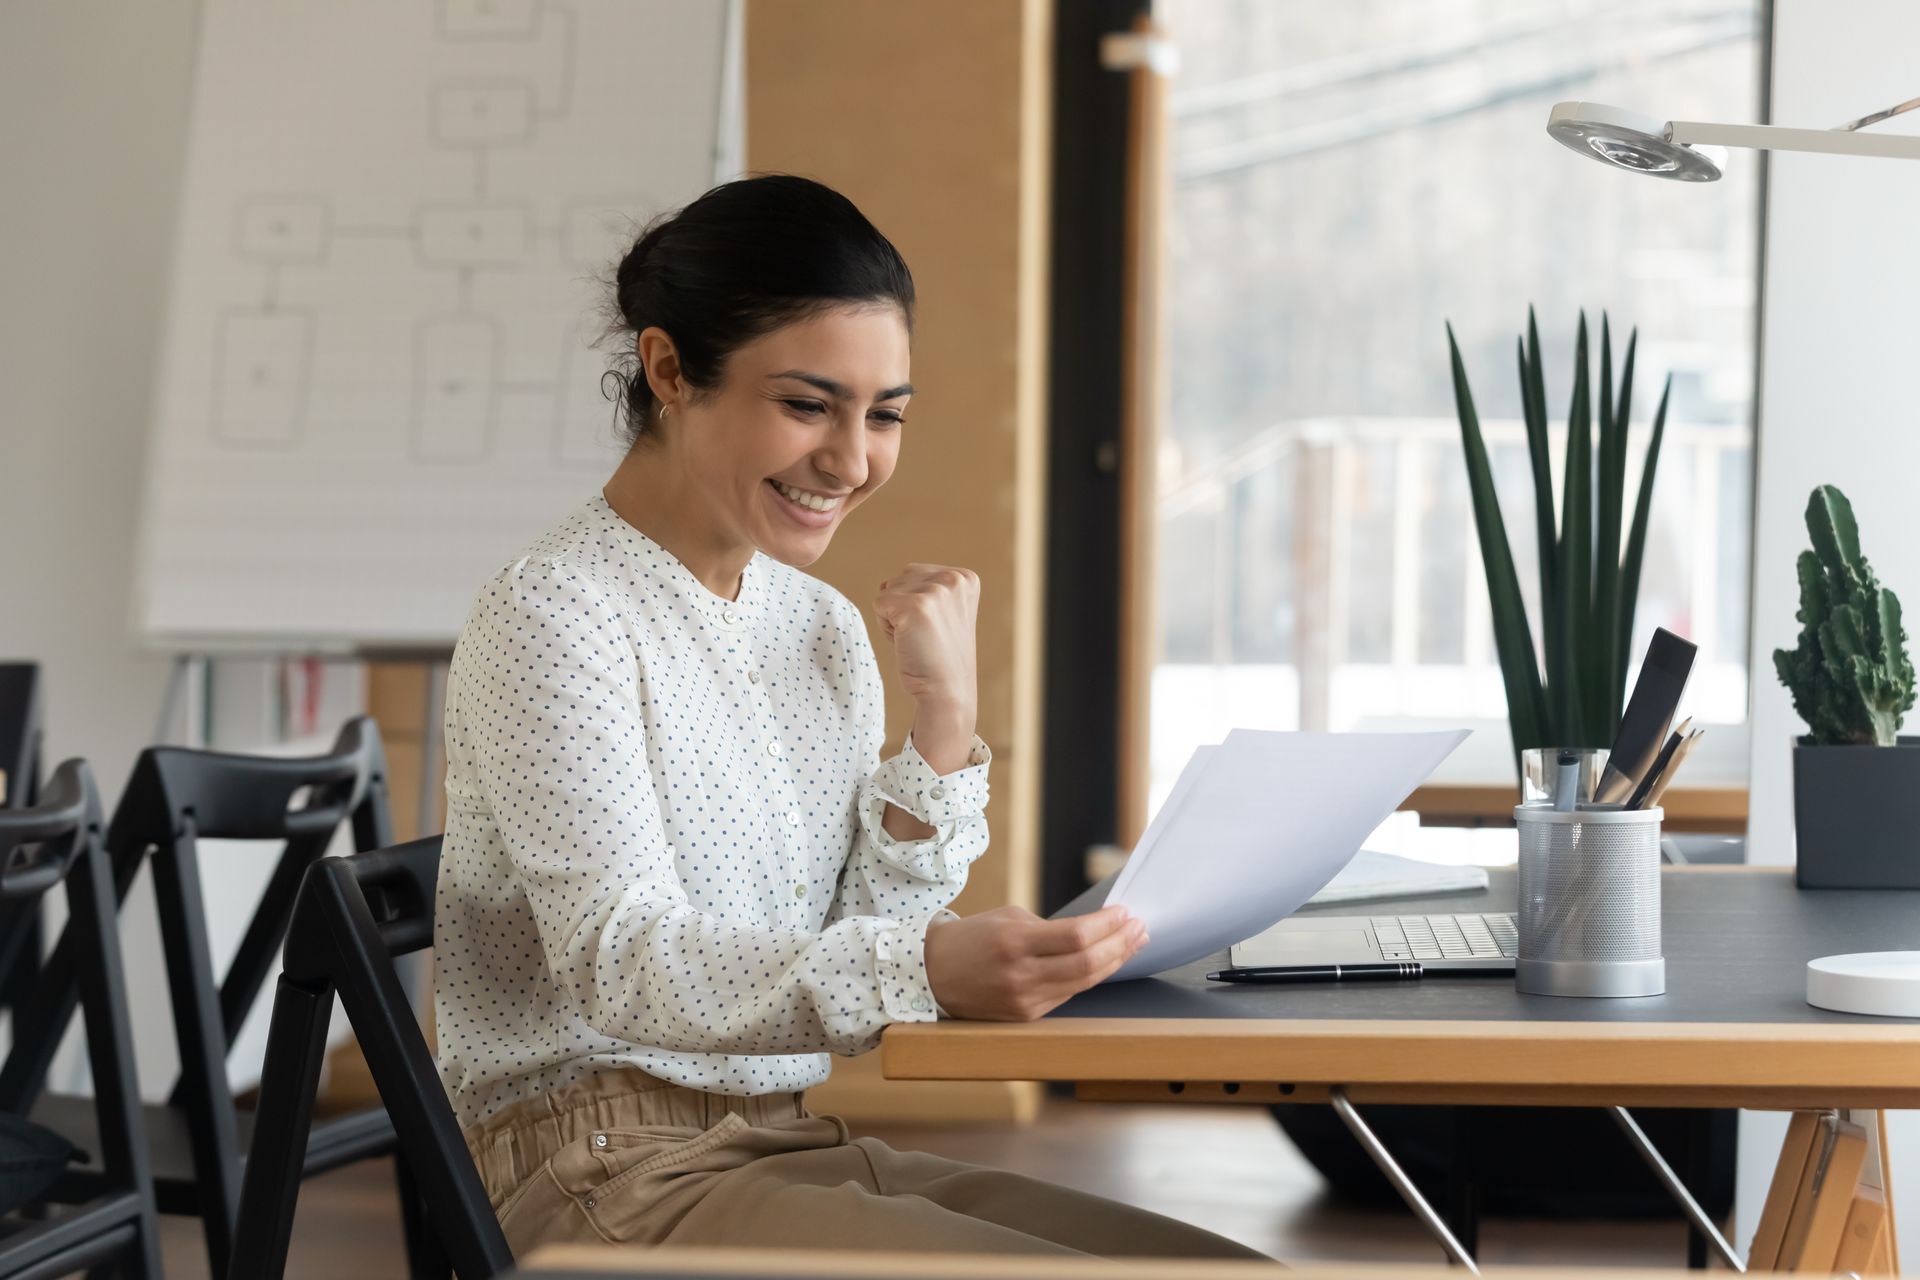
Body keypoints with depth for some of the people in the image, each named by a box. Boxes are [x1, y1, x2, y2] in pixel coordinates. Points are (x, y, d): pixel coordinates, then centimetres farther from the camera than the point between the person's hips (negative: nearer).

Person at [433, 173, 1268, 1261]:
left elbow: (860, 956, 9)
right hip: (609, 1178, -7)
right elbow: (623, 963, -23)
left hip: (796, 1150, 8)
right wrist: (924, 966, -38)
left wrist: (945, 717, -3)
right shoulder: (555, 617, -10)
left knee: (1229, 1269, -9)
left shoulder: (824, 628, 13)